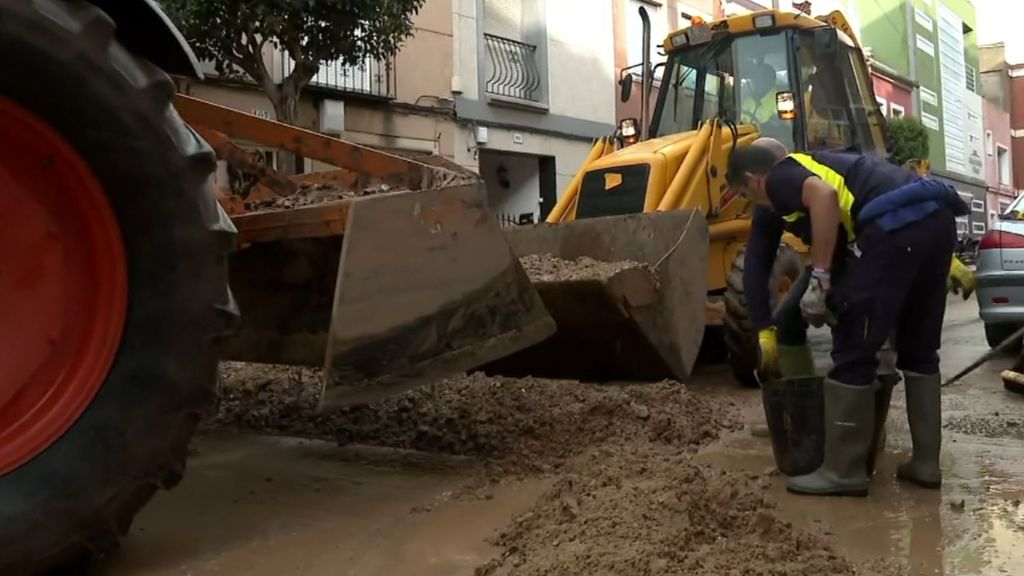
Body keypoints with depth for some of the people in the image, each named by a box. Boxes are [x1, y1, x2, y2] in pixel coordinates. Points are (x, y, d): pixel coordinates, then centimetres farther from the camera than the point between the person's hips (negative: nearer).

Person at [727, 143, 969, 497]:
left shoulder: (780, 178, 9)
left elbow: (823, 196, -17)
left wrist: (819, 280, -16)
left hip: (896, 226, -10)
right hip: (938, 216, 10)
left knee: (853, 351, 0)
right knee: (920, 350, 20)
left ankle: (844, 471, 8)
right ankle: (926, 462, 26)